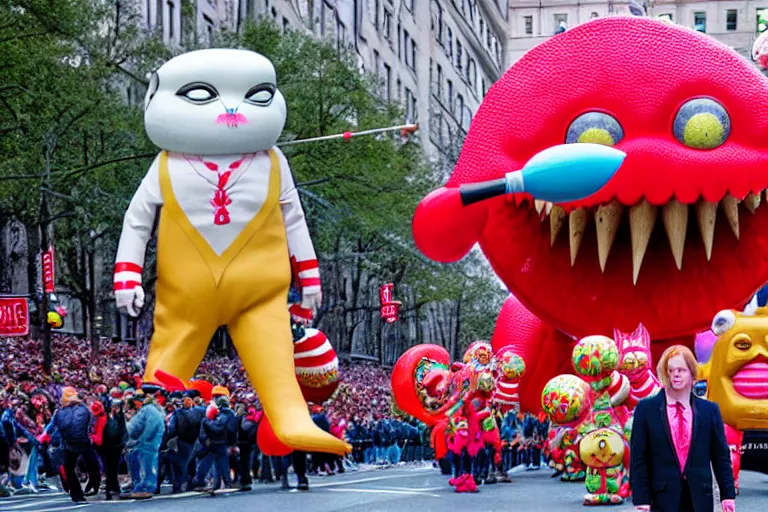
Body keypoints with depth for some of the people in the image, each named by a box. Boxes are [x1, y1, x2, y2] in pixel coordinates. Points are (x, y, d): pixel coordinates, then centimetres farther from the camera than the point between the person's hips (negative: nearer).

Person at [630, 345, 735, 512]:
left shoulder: (710, 410, 6)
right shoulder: (646, 409, 1)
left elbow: (721, 456, 9)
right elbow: (638, 458, 0)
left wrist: (728, 495, 3)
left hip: (700, 498, 2)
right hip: (663, 497, -2)